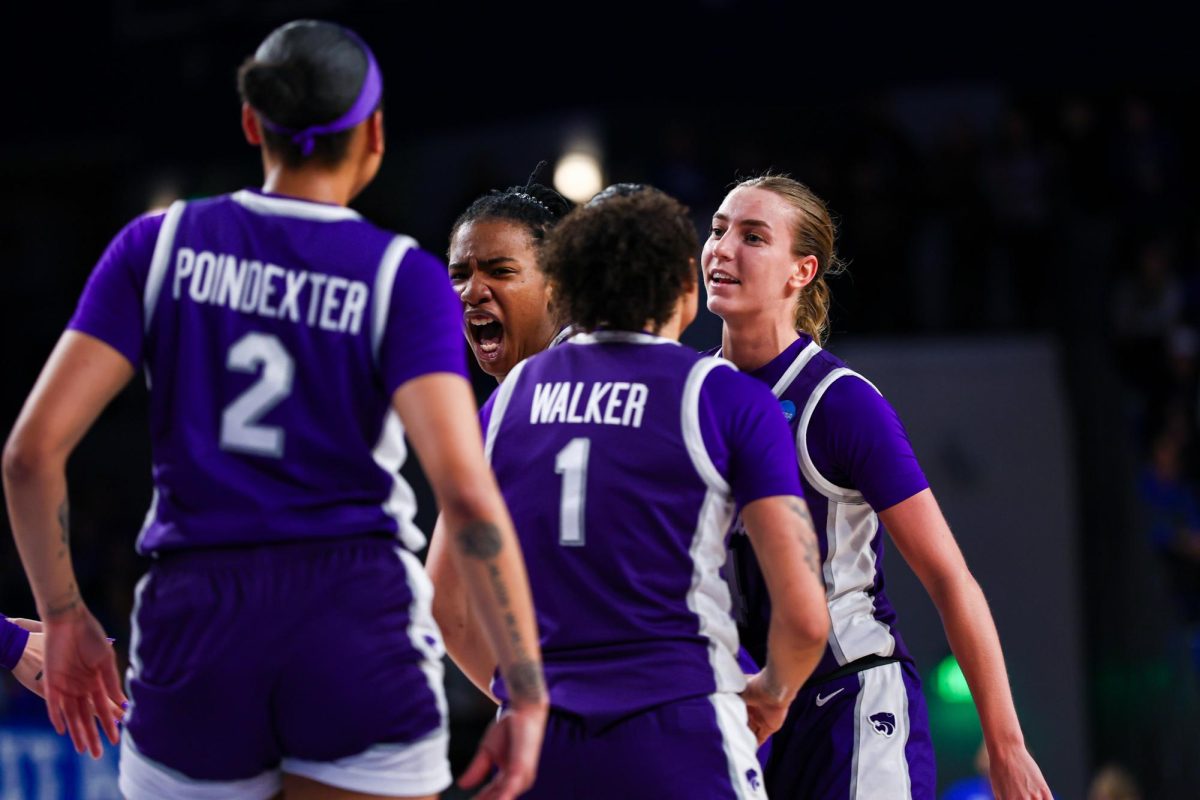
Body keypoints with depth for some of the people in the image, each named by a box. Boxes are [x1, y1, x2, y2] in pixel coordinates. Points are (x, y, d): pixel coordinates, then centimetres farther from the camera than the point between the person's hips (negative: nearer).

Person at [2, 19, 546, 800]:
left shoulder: (159, 247, 4)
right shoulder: (403, 278, -2)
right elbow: (466, 494, -14)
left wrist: (64, 615, 11)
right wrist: (528, 697, -10)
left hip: (193, 624, 2)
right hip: (360, 624, -2)